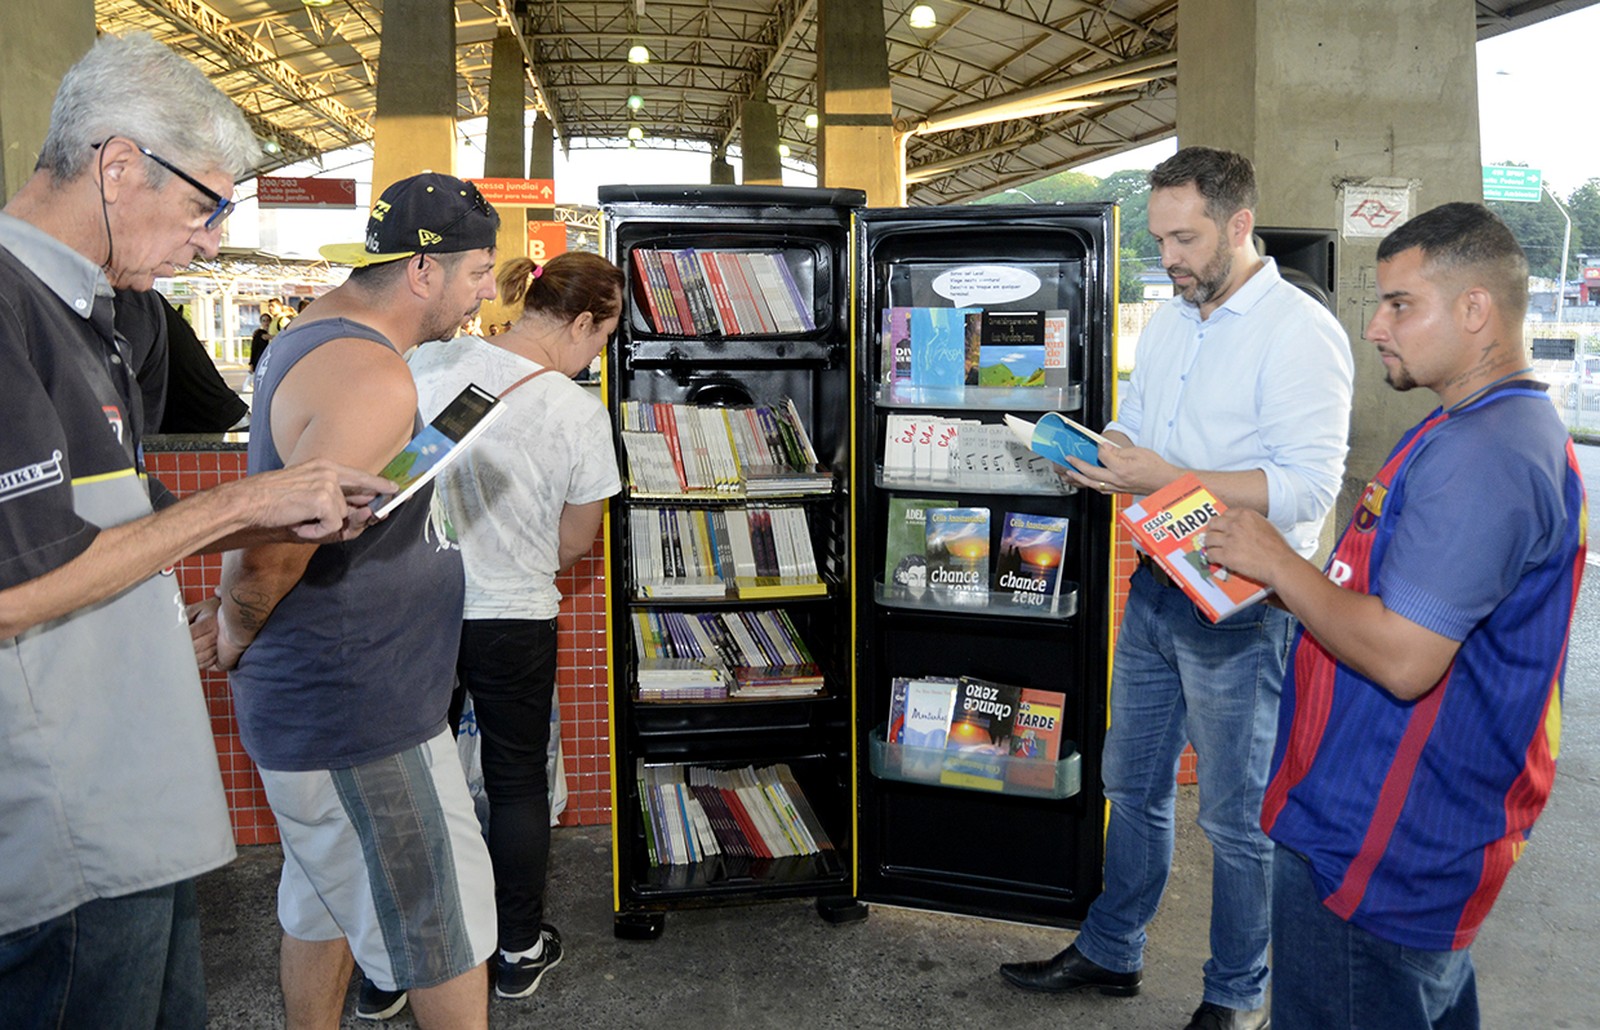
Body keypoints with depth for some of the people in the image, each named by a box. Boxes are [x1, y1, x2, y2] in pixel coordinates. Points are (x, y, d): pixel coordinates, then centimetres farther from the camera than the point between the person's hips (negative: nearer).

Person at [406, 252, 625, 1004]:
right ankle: (520, 951, 32)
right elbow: (574, 543, -5)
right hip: (513, 620, -2)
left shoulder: (427, 363, -9)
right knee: (518, 782, 17)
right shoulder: (580, 414, -16)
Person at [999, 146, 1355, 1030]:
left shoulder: (1299, 332, -15)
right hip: (1154, 589, 8)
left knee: (1237, 816, 7)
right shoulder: (1167, 323, 10)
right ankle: (1109, 952, 36)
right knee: (1132, 785, 18)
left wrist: (1166, 478, -27)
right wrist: (1098, 460, -4)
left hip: (1240, 608, -7)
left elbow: (1307, 487, -22)